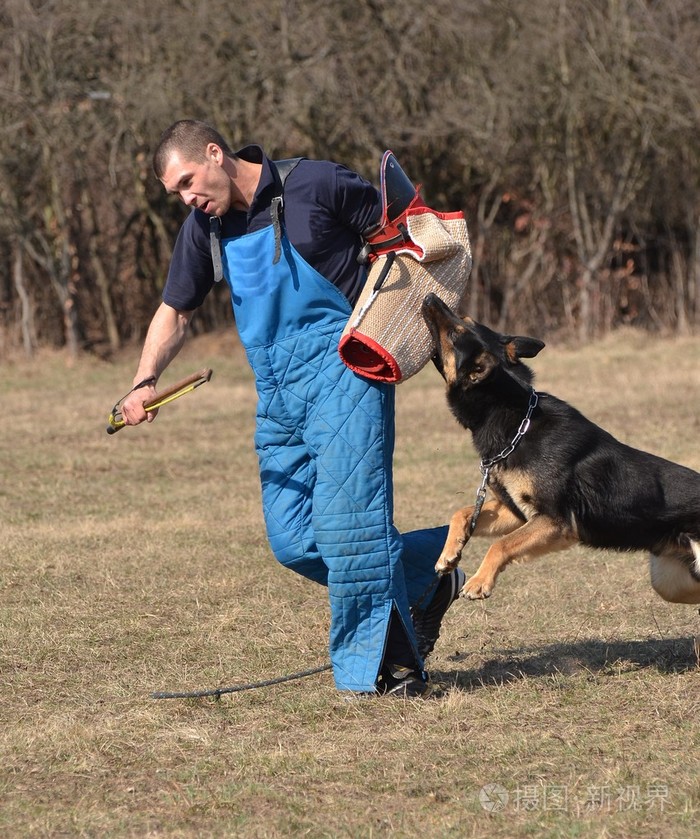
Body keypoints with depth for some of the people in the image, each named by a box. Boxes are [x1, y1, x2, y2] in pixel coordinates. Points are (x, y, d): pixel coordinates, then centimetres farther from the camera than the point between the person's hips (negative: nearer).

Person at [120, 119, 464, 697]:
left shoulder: (316, 184, -6)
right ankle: (426, 578, 15)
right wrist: (145, 383, 5)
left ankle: (381, 667, -8)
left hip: (342, 368, -7)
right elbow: (175, 312, 20)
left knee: (344, 517, -16)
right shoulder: (205, 229, 12)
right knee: (292, 539, -1)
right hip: (277, 394, 7)